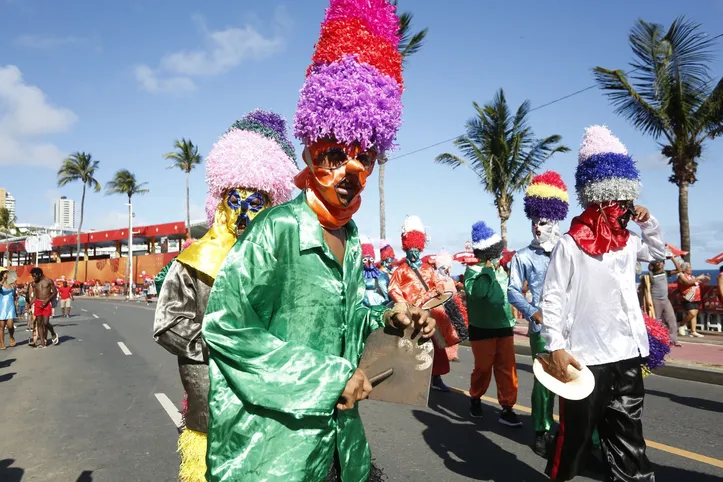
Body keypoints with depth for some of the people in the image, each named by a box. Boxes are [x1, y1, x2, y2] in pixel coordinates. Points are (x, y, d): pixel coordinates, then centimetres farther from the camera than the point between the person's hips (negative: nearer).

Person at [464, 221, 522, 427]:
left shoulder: (501, 268, 8)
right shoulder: (473, 270, -11)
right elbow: (477, 291, -31)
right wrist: (488, 270, -22)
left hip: (504, 327, 5)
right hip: (482, 328, -5)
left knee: (507, 368, 4)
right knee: (483, 368, 7)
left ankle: (506, 409, 14)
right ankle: (475, 399, 32)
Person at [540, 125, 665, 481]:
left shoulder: (627, 242, 9)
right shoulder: (570, 245, -11)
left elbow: (659, 252, 31)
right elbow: (552, 298, -13)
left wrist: (649, 222, 13)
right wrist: (555, 347, -19)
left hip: (627, 354, 6)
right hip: (586, 356, -6)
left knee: (627, 436, 14)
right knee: (577, 434, 7)